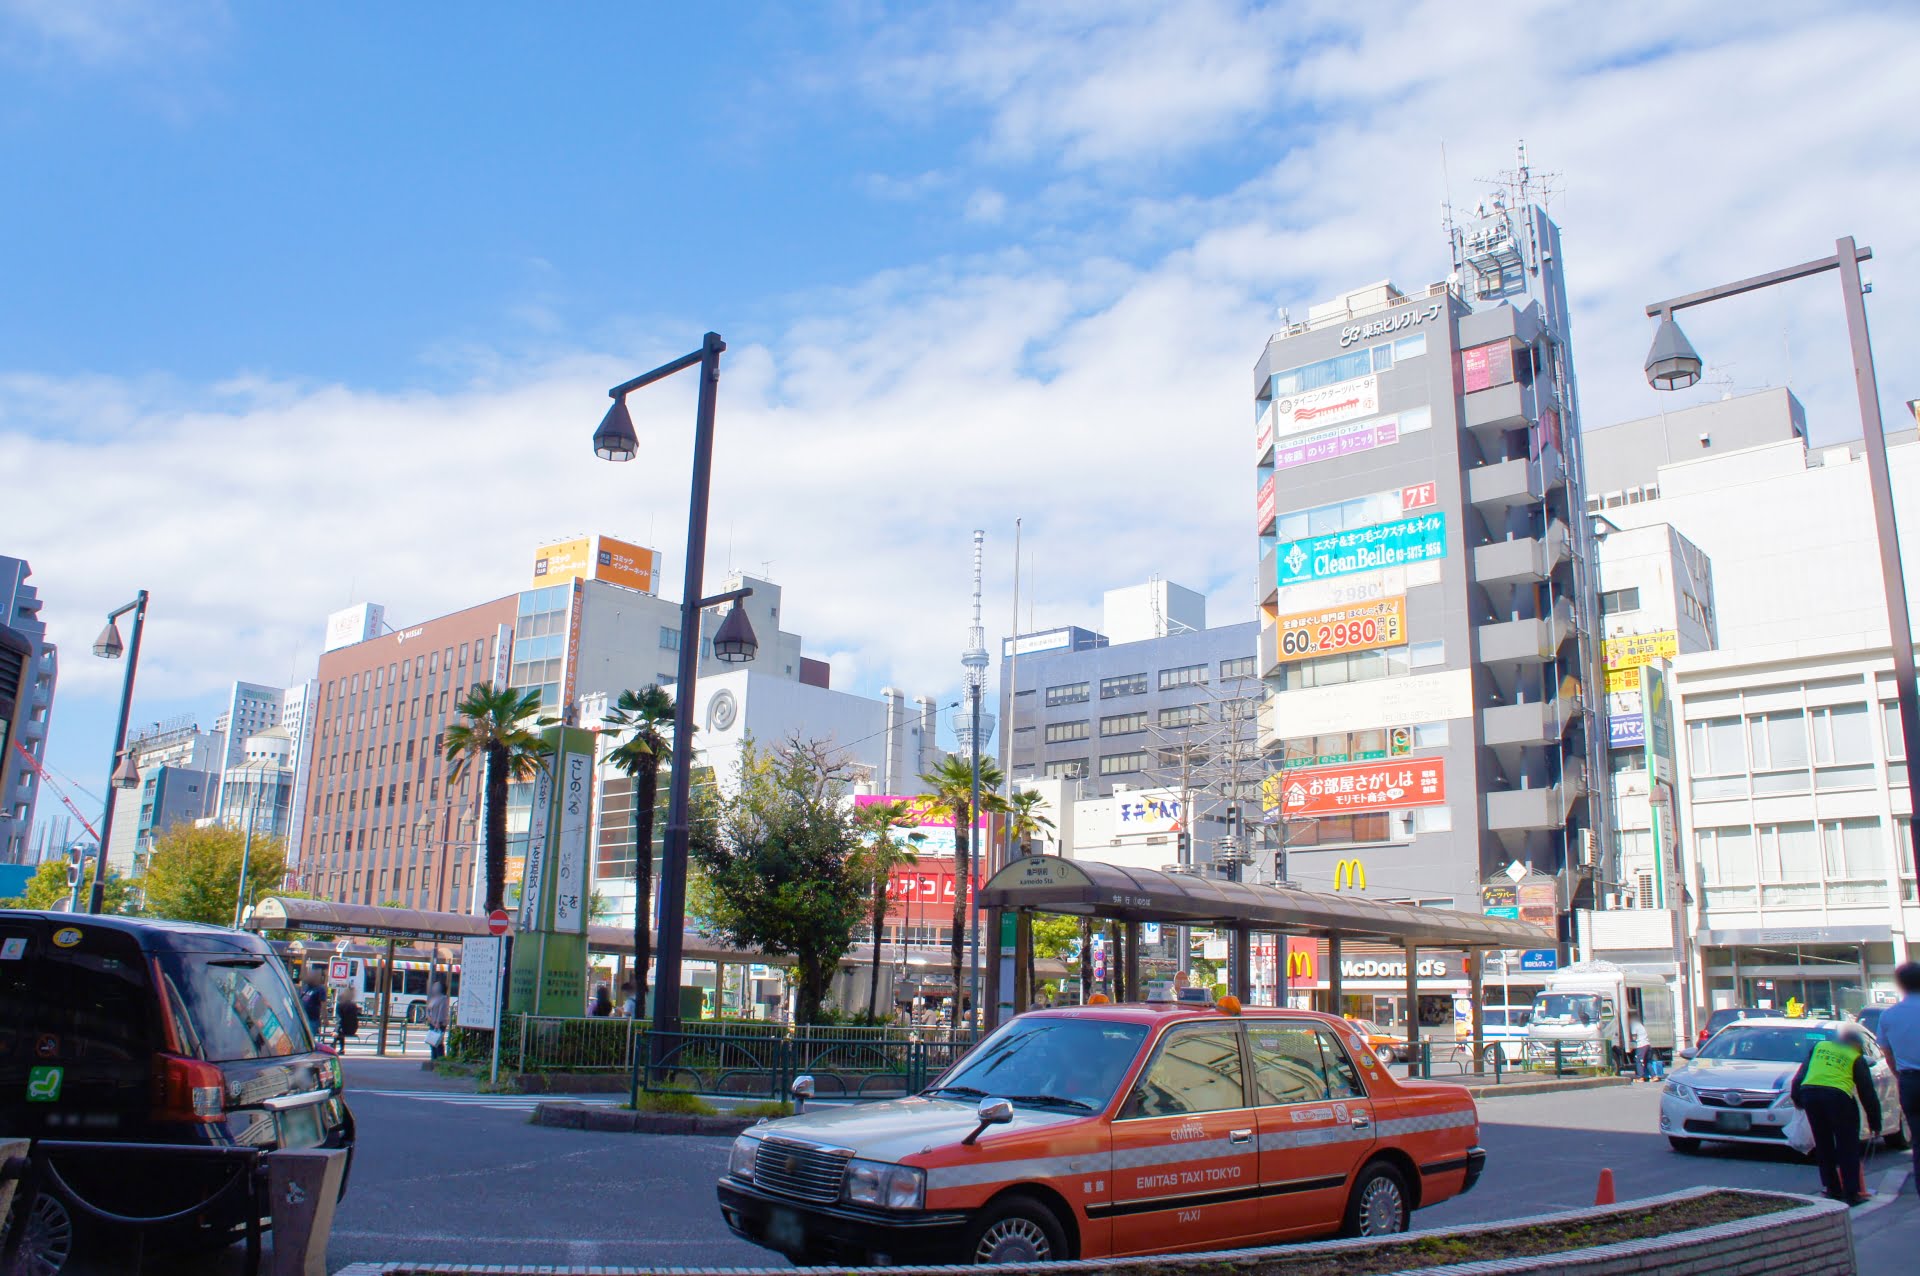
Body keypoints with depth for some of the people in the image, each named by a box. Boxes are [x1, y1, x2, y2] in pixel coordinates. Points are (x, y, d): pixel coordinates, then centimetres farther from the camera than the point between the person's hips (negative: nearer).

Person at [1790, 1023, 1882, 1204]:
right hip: (1837, 1096, -3)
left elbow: (1800, 1075, 21)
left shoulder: (1818, 1046, 24)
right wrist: (1875, 1122, 22)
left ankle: (1833, 1190, 21)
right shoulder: (1856, 1058, 15)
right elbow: (1867, 1092, 16)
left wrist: (1797, 1098, 28)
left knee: (1823, 1146, 15)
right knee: (1848, 1147, 6)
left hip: (1809, 1092, 4)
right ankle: (1852, 1193, 6)